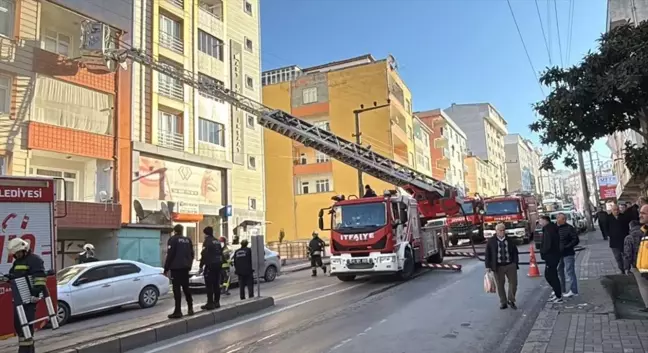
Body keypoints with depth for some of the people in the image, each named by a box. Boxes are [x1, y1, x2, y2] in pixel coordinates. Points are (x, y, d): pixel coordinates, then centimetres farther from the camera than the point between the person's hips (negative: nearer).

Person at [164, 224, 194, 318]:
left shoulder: (173, 239, -7)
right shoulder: (188, 240, 11)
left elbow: (170, 255, -11)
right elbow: (192, 254, 13)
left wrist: (166, 269, -6)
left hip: (176, 267, -6)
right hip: (185, 267, 6)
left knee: (177, 289, -5)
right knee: (186, 287, 15)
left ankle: (178, 311, -6)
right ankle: (190, 308, 18)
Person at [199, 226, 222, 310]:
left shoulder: (207, 241, -9)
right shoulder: (217, 241, 16)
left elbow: (204, 255, -15)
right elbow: (221, 253, 18)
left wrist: (201, 266, -10)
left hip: (210, 265, -8)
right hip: (218, 265, 8)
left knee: (209, 285, -6)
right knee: (216, 285, 11)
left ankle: (210, 303, -8)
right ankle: (216, 302, 13)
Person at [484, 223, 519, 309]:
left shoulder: (510, 240, 5)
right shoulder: (491, 241, -1)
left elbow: (515, 252, 12)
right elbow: (487, 255, -1)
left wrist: (515, 263, 3)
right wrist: (488, 266, -6)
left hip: (510, 265, 2)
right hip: (498, 266, -1)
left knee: (513, 283, 2)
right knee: (500, 285, 5)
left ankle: (511, 300, 23)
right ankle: (503, 302, 20)